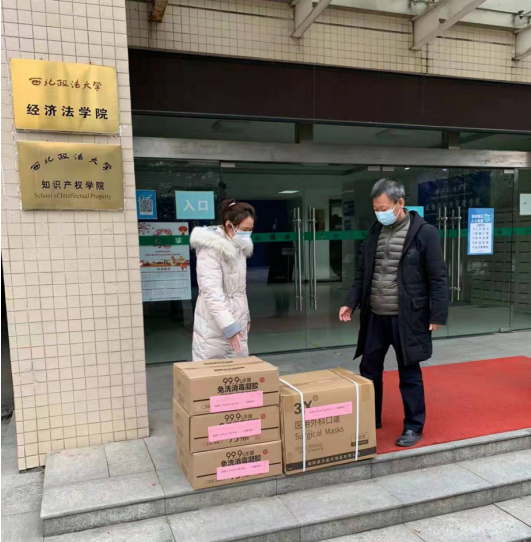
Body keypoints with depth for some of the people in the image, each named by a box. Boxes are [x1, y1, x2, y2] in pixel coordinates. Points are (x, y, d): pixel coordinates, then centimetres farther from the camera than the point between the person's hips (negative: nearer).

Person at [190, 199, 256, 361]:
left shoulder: (238, 247, 10)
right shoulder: (210, 249, -16)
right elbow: (212, 292, -24)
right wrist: (228, 326, -29)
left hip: (236, 322, 8)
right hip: (215, 325, -8)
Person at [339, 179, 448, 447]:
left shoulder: (424, 233, -9)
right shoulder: (375, 231, 8)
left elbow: (438, 278, -9)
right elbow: (363, 272, 13)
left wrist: (438, 315, -13)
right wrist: (351, 302, 4)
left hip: (406, 317, -6)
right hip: (374, 315, 6)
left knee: (409, 374, 7)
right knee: (369, 370, 14)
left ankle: (414, 427, 24)